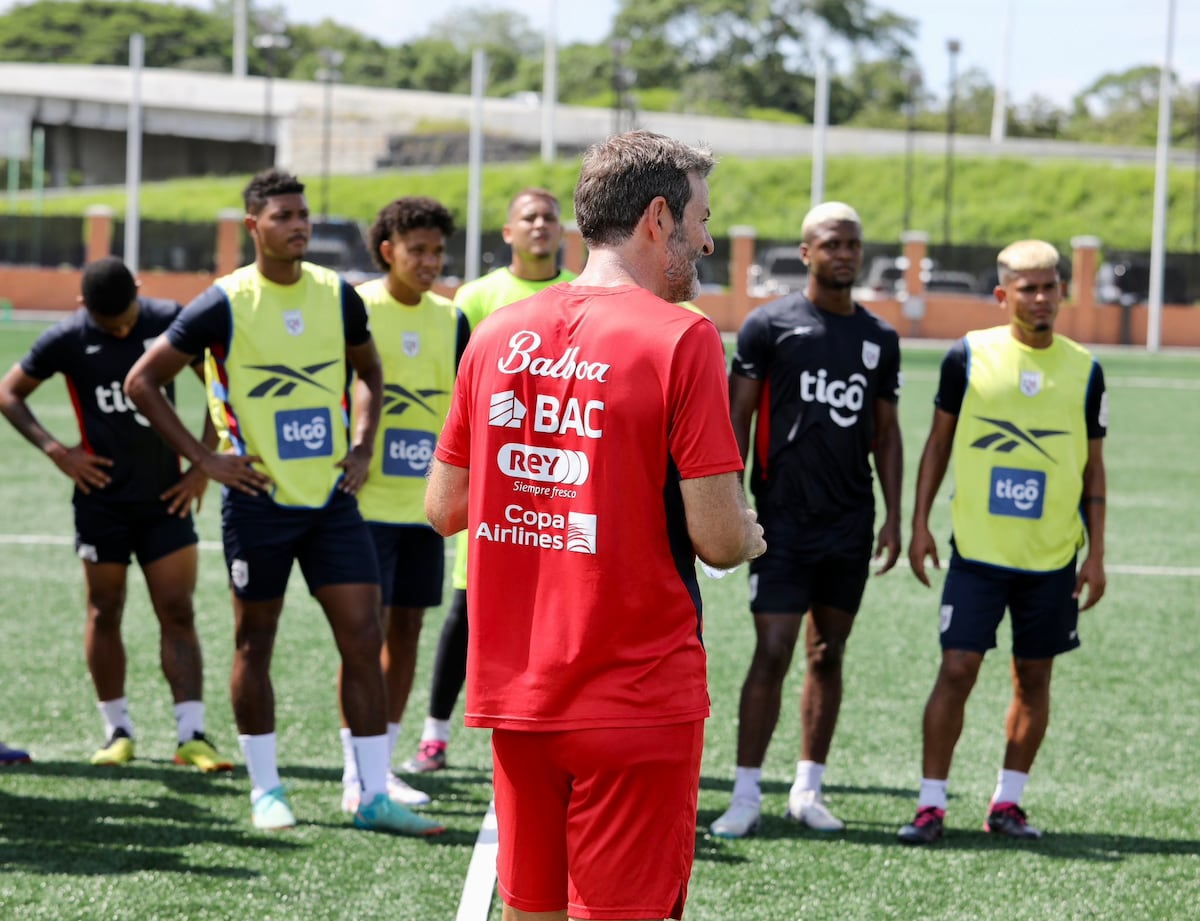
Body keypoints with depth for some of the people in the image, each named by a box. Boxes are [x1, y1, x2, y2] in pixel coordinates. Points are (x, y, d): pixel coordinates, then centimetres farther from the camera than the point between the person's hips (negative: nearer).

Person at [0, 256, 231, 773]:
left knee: (177, 614, -4)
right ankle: (118, 730, 17)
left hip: (166, 497, 1)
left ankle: (191, 735, -5)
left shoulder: (170, 321, -5)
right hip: (102, 499, 0)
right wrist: (57, 451, -8)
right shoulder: (67, 340, -7)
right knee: (105, 614, 6)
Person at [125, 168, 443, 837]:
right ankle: (266, 789, 19)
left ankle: (375, 795, 1)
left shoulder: (337, 296, 4)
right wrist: (203, 458, -6)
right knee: (256, 642, 7)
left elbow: (370, 371, 23)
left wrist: (363, 448, 10)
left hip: (333, 499, 3)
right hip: (259, 501, -3)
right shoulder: (225, 305, -8)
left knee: (365, 638, -3)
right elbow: (143, 381, -2)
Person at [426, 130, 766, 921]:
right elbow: (717, 539, -14)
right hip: (636, 699, -6)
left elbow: (444, 508, 11)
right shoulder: (680, 339, -11)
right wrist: (749, 536, 8)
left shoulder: (497, 334, 6)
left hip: (514, 691, 6)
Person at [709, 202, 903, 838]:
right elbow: (737, 418, -2)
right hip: (784, 522, -4)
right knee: (772, 654, -9)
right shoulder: (769, 325, -2)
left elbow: (885, 433, 16)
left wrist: (894, 517, 8)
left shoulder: (879, 339, 11)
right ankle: (747, 793, -4)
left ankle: (808, 789, 16)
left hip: (851, 524, 4)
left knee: (828, 654, 9)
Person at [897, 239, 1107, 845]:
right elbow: (939, 441, 8)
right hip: (977, 547, -2)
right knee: (957, 670, -7)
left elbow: (1093, 468, 8)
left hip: (1052, 556, 2)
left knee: (1033, 677, 7)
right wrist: (920, 523, 2)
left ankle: (1007, 803, 17)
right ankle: (931, 803, 0)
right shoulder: (969, 356, -2)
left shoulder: (1084, 370, 2)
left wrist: (1096, 555, 4)